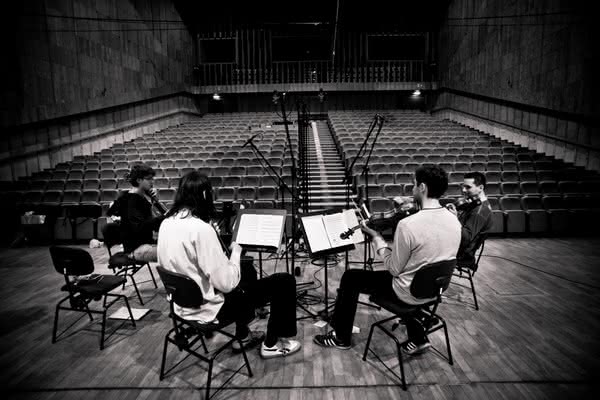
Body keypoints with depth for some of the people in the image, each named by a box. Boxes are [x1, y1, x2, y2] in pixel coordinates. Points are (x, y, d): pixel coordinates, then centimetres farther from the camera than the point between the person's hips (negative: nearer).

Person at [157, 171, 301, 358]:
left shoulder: (167, 223, -1)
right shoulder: (201, 228, -28)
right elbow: (227, 283, -25)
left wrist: (226, 254, 7)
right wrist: (236, 251, -9)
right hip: (210, 308, -9)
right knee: (284, 282, -1)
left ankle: (242, 335, 38)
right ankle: (271, 344, 17)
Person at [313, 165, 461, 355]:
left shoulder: (408, 224, -29)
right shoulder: (454, 221, -5)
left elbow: (394, 269, -18)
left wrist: (376, 236, -9)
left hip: (410, 293, -7)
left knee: (350, 277, 8)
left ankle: (342, 337, 25)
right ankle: (418, 338, 32)